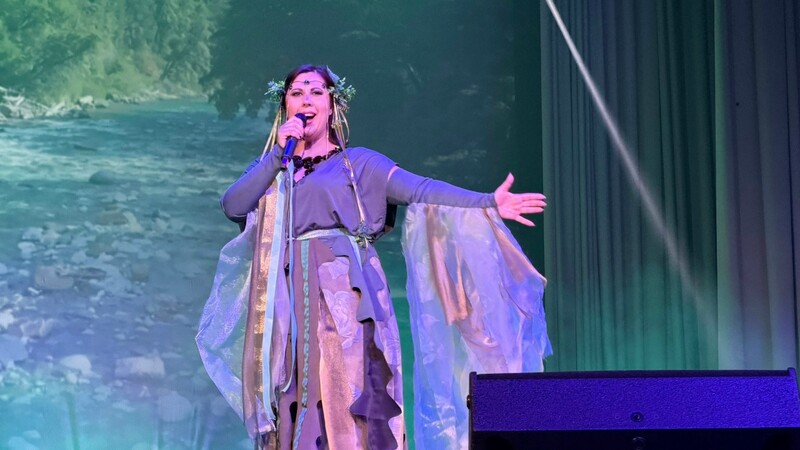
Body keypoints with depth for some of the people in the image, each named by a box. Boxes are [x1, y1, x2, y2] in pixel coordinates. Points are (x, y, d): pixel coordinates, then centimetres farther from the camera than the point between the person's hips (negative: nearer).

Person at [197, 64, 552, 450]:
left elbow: (420, 190, -3)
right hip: (287, 306, 3)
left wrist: (488, 202, -17)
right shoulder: (268, 167, 21)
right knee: (293, 411, -2)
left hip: (343, 299, -3)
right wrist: (279, 152, 0)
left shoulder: (357, 162, 10)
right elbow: (232, 206, 3)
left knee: (347, 405, -11)